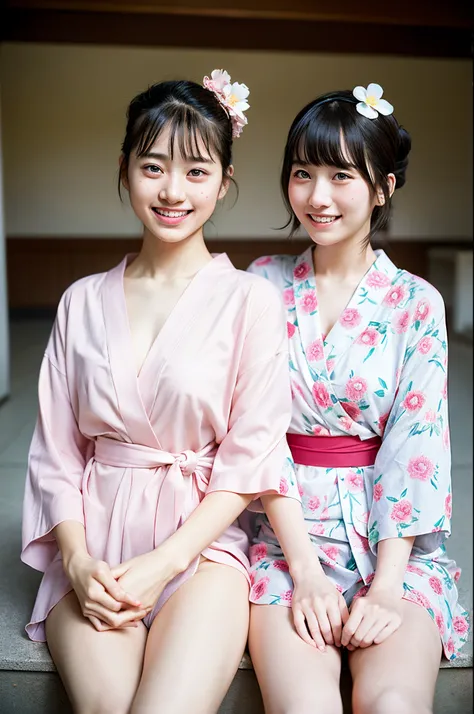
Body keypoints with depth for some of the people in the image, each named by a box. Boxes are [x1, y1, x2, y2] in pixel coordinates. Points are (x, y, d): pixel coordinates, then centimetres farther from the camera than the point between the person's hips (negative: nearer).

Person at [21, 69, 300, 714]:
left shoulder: (251, 300, -2)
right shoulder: (83, 302, 9)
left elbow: (249, 457, -4)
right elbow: (56, 448, 8)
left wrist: (164, 562, -11)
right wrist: (76, 557, -7)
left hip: (202, 540, -2)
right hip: (93, 545, 2)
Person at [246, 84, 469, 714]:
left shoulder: (416, 302, 1)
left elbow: (415, 446, -4)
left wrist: (386, 587, -13)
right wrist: (306, 568, -10)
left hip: (391, 532, 0)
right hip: (289, 526, 0)